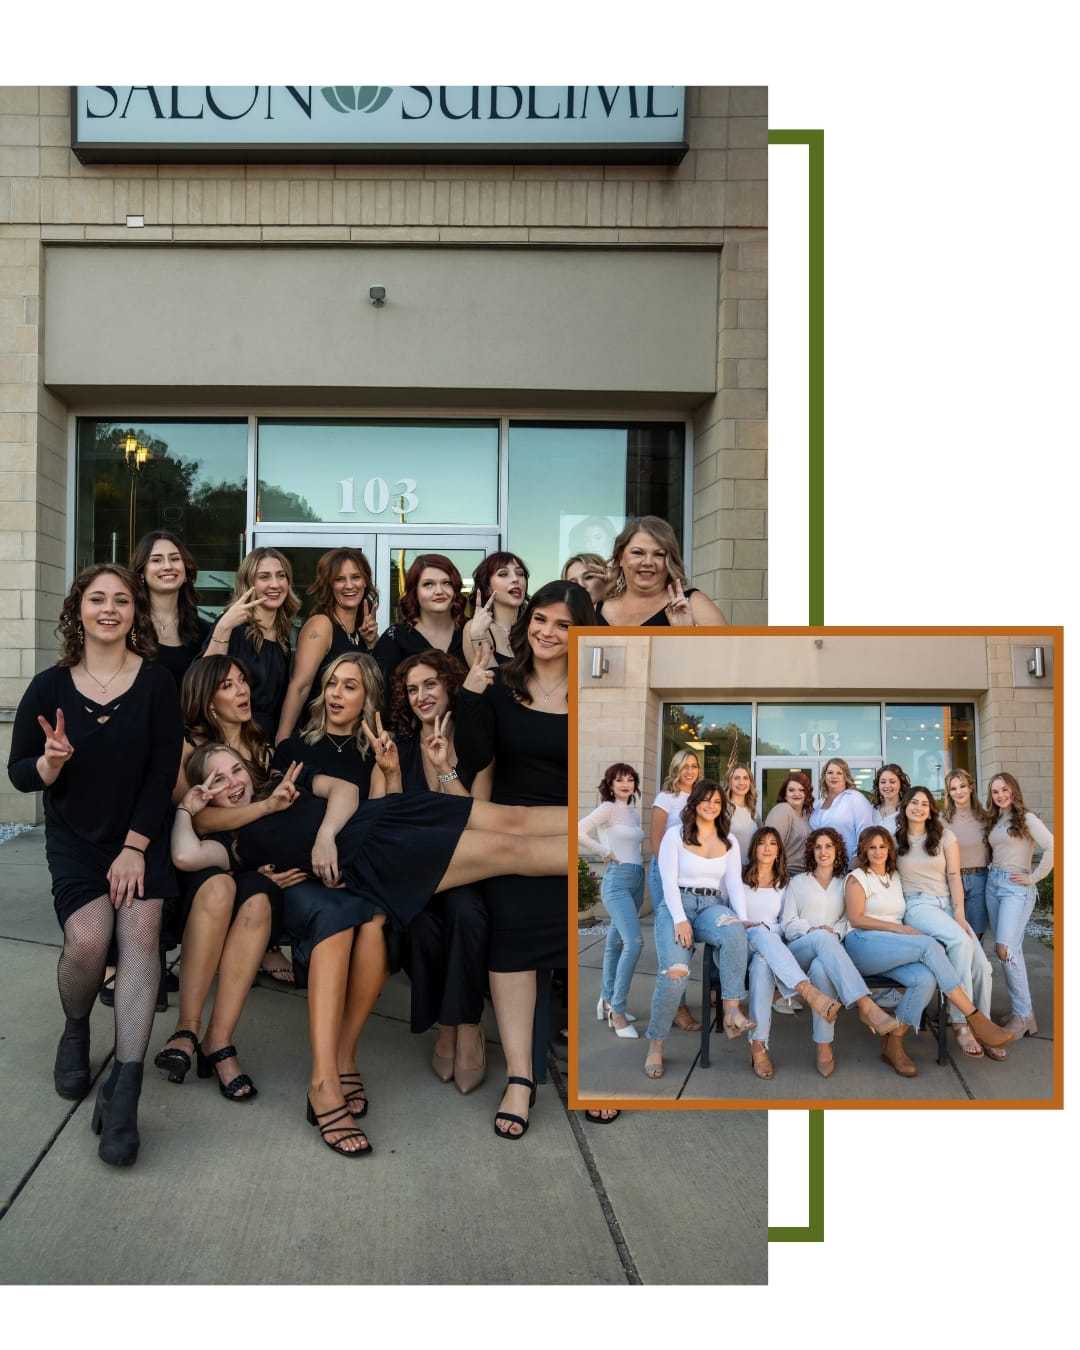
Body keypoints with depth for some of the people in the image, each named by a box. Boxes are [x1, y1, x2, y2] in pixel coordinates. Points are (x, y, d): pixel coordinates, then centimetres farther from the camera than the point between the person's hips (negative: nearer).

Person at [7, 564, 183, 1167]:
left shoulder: (156, 682, -5)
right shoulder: (49, 687, -1)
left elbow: (164, 771, -7)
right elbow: (20, 773, 2)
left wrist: (134, 847, -13)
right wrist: (50, 762, -22)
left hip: (142, 834, 0)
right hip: (74, 839, 0)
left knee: (140, 932, -20)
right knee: (87, 938, -19)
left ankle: (125, 1091, -18)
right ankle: (76, 1032, 15)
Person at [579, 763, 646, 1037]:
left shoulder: (634, 814, 17)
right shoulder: (608, 808, -7)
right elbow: (578, 832, -19)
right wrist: (607, 854, -10)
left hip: (637, 880, 8)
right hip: (617, 880, -8)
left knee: (616, 942, 15)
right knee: (634, 942, -18)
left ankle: (607, 1002, 25)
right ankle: (617, 1011, -10)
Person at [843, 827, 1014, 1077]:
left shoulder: (894, 878, 26)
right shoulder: (858, 878, 6)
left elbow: (900, 918, 23)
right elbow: (856, 919, -6)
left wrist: (907, 929, 1)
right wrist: (897, 928, -12)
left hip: (895, 951, 6)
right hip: (863, 945, -6)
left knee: (925, 979, -28)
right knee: (929, 944, -28)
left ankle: (893, 1044, -18)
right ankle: (975, 1019, -27)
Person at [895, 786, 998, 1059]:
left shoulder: (945, 836, 9)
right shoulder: (894, 839, 5)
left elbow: (954, 876, 4)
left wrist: (959, 914, -7)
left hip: (947, 903, 3)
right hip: (917, 905, -3)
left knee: (981, 965, -16)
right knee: (961, 941, -33)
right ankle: (960, 1023, -27)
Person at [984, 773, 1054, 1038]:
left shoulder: (1026, 818, -6)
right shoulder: (993, 821, 15)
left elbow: (1052, 847, -17)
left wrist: (1034, 877, -13)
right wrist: (993, 872, 4)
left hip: (1016, 887, -7)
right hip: (992, 884, 7)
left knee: (1005, 948, -16)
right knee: (1011, 950, 8)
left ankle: (1023, 1015, -6)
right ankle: (1024, 1010, 16)